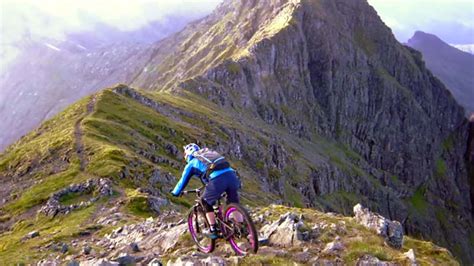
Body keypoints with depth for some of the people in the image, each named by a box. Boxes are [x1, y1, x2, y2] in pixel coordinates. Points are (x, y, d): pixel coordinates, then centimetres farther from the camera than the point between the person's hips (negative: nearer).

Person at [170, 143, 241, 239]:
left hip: (217, 179, -5)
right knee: (234, 202, 24)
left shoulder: (191, 163, 22)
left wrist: (175, 193, 48)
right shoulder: (210, 153, 38)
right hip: (231, 174, 5)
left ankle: (213, 230, 20)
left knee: (206, 202, 20)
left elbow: (183, 181, 31)